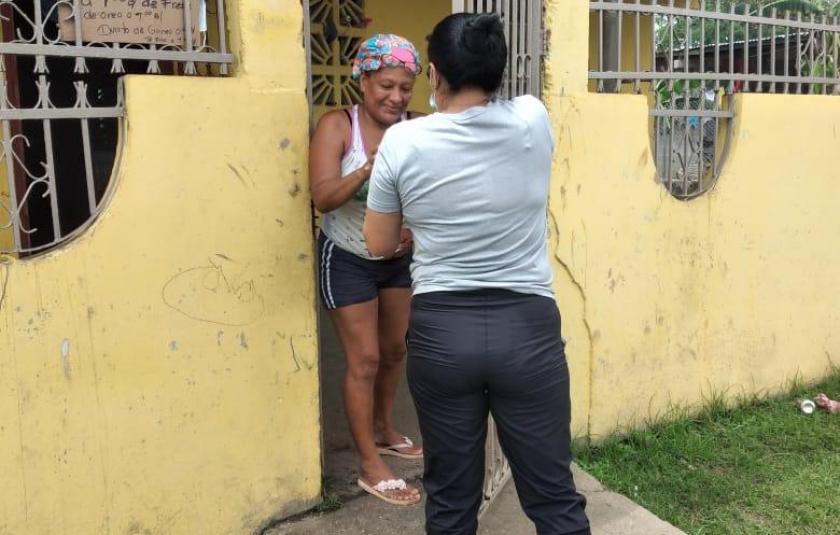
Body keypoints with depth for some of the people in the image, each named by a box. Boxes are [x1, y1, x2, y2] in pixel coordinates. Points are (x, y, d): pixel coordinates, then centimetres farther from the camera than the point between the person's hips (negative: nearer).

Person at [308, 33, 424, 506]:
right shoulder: (337, 126, -16)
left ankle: (384, 431, 42)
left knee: (395, 350, 18)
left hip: (399, 258, 4)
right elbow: (323, 198, -25)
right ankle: (371, 467, 14)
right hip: (348, 260, -4)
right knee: (365, 360, 0)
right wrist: (368, 169, -40)